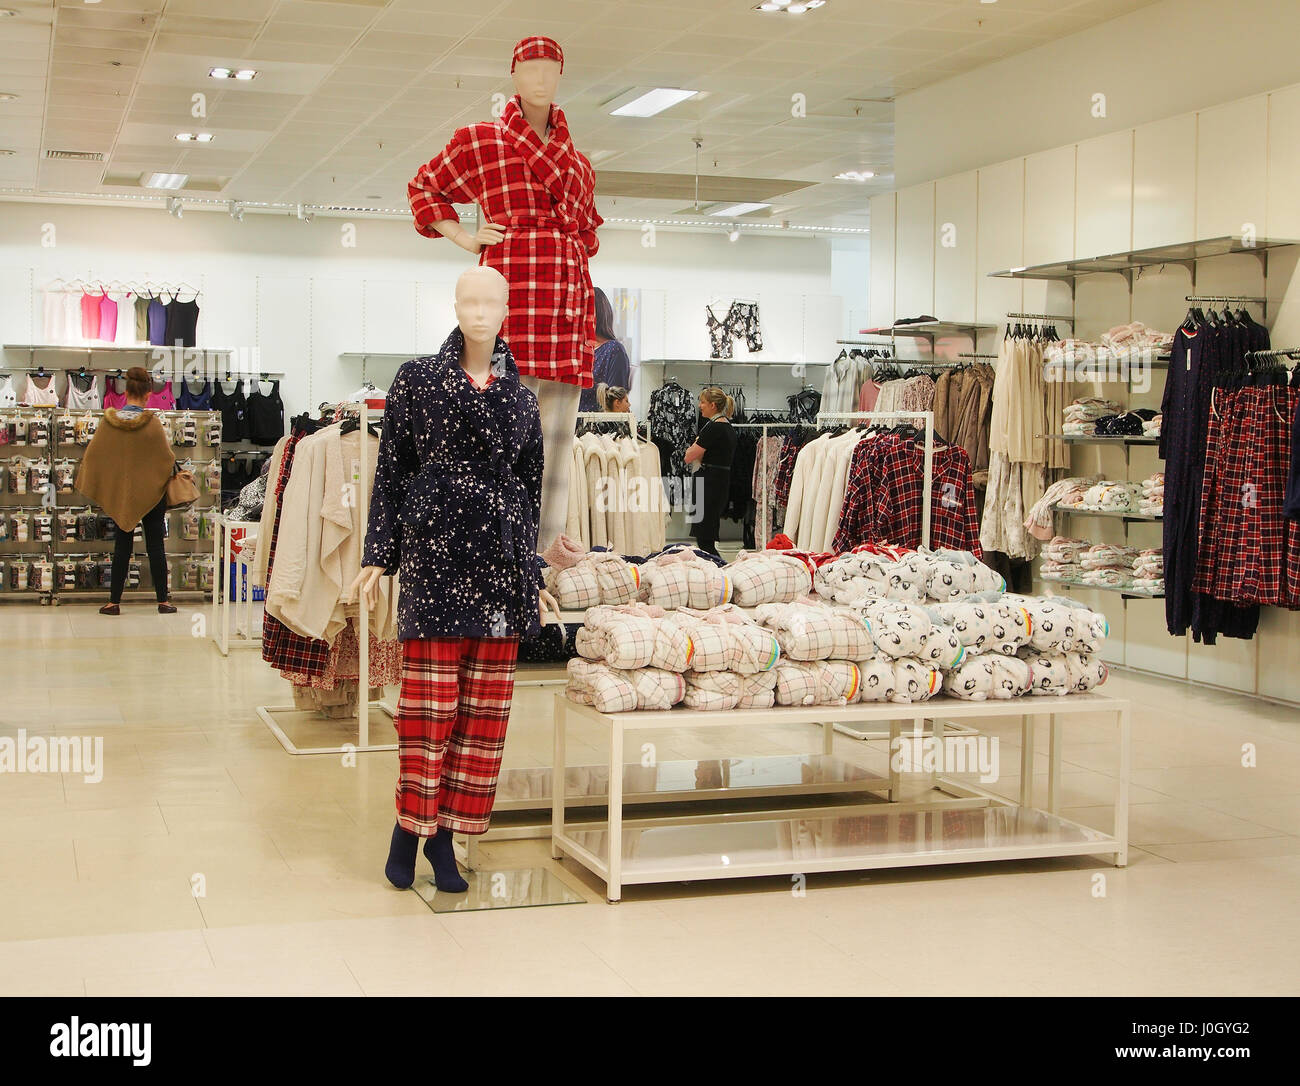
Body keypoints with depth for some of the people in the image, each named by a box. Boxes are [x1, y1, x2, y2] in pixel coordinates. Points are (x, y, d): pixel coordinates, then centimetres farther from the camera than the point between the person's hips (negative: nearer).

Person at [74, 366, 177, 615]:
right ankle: (163, 601, 9)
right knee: (155, 545, 5)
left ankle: (114, 602, 10)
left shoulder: (109, 421, -7)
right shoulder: (152, 423, -15)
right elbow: (167, 458, -7)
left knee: (122, 545, 9)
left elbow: (92, 455, 1)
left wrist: (91, 488, 14)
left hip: (119, 492, 2)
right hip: (151, 492, -2)